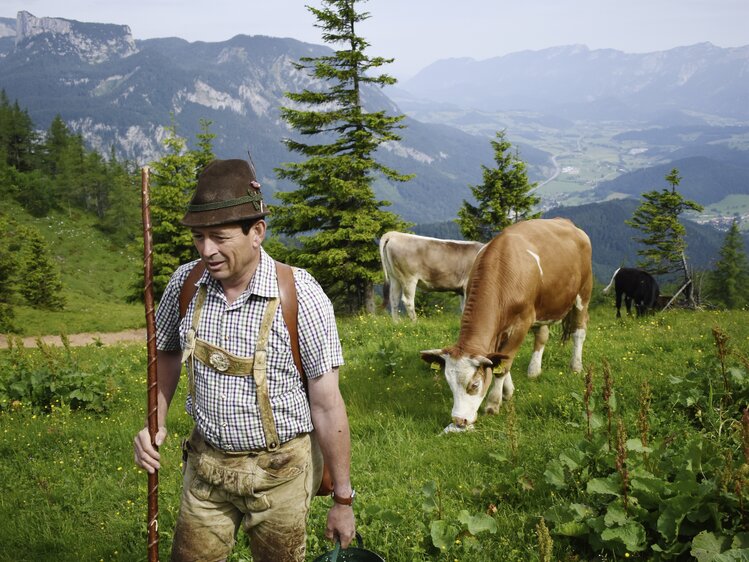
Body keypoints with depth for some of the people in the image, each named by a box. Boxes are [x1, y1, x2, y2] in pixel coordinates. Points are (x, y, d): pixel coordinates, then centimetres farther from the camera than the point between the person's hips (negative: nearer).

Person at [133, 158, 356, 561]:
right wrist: (154, 423, -1)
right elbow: (166, 353, 14)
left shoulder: (300, 295, -19)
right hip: (205, 467, 4)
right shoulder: (186, 282, -6)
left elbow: (327, 406, -14)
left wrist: (342, 500, -9)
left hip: (277, 474, -3)